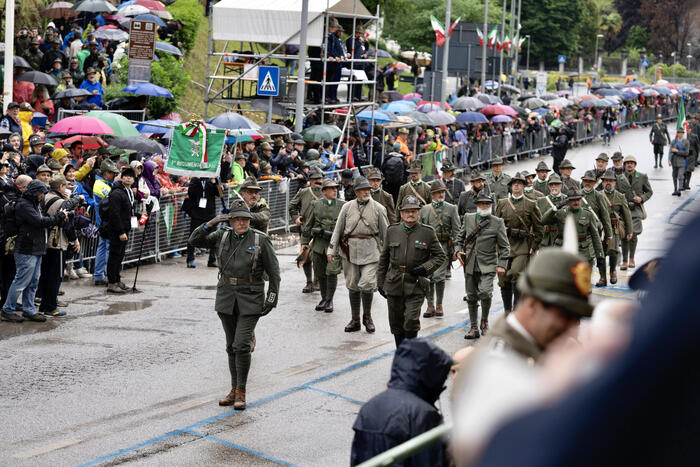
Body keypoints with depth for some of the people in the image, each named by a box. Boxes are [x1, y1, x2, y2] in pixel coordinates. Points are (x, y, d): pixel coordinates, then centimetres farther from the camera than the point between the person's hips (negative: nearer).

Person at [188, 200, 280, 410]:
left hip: (250, 300, -4)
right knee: (232, 346, 10)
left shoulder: (261, 240, -6)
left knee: (242, 345, -12)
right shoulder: (222, 236, 4)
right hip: (226, 297, 4)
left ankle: (241, 392, -1)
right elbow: (195, 240, 4)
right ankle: (234, 390, 20)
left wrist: (271, 299, -8)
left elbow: (274, 272, -2)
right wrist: (210, 224, -11)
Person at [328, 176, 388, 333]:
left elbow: (385, 232, 6)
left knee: (367, 284, -12)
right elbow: (338, 229, 8)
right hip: (350, 250, 2)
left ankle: (367, 316, 11)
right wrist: (332, 250, 4)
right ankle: (355, 320, 19)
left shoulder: (378, 208, 3)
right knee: (352, 286, 8)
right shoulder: (347, 207, 6)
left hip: (370, 251, -2)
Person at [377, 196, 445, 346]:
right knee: (396, 325, 8)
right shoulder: (392, 231, 7)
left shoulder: (427, 233, 1)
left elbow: (441, 256, 6)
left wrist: (426, 268, -10)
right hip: (394, 285, 3)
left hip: (416, 286, -3)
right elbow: (384, 258, 14)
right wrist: (380, 282, 12)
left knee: (411, 320, -16)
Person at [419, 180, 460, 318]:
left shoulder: (451, 208, 6)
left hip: (443, 246, -3)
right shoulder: (424, 209, 13)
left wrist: (453, 247, -5)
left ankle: (439, 305, 4)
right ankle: (430, 306, 13)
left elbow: (456, 229, 3)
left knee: (438, 276, -11)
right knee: (428, 278, 2)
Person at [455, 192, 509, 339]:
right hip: (469, 265, 3)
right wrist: (458, 250, 2)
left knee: (485, 292, -21)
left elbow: (504, 246, 2)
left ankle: (484, 321, 4)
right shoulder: (468, 218, 8)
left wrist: (502, 265, -5)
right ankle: (474, 328, 20)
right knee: (471, 297, 8)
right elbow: (460, 237, 19)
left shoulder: (498, 222, 0)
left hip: (487, 265, -3)